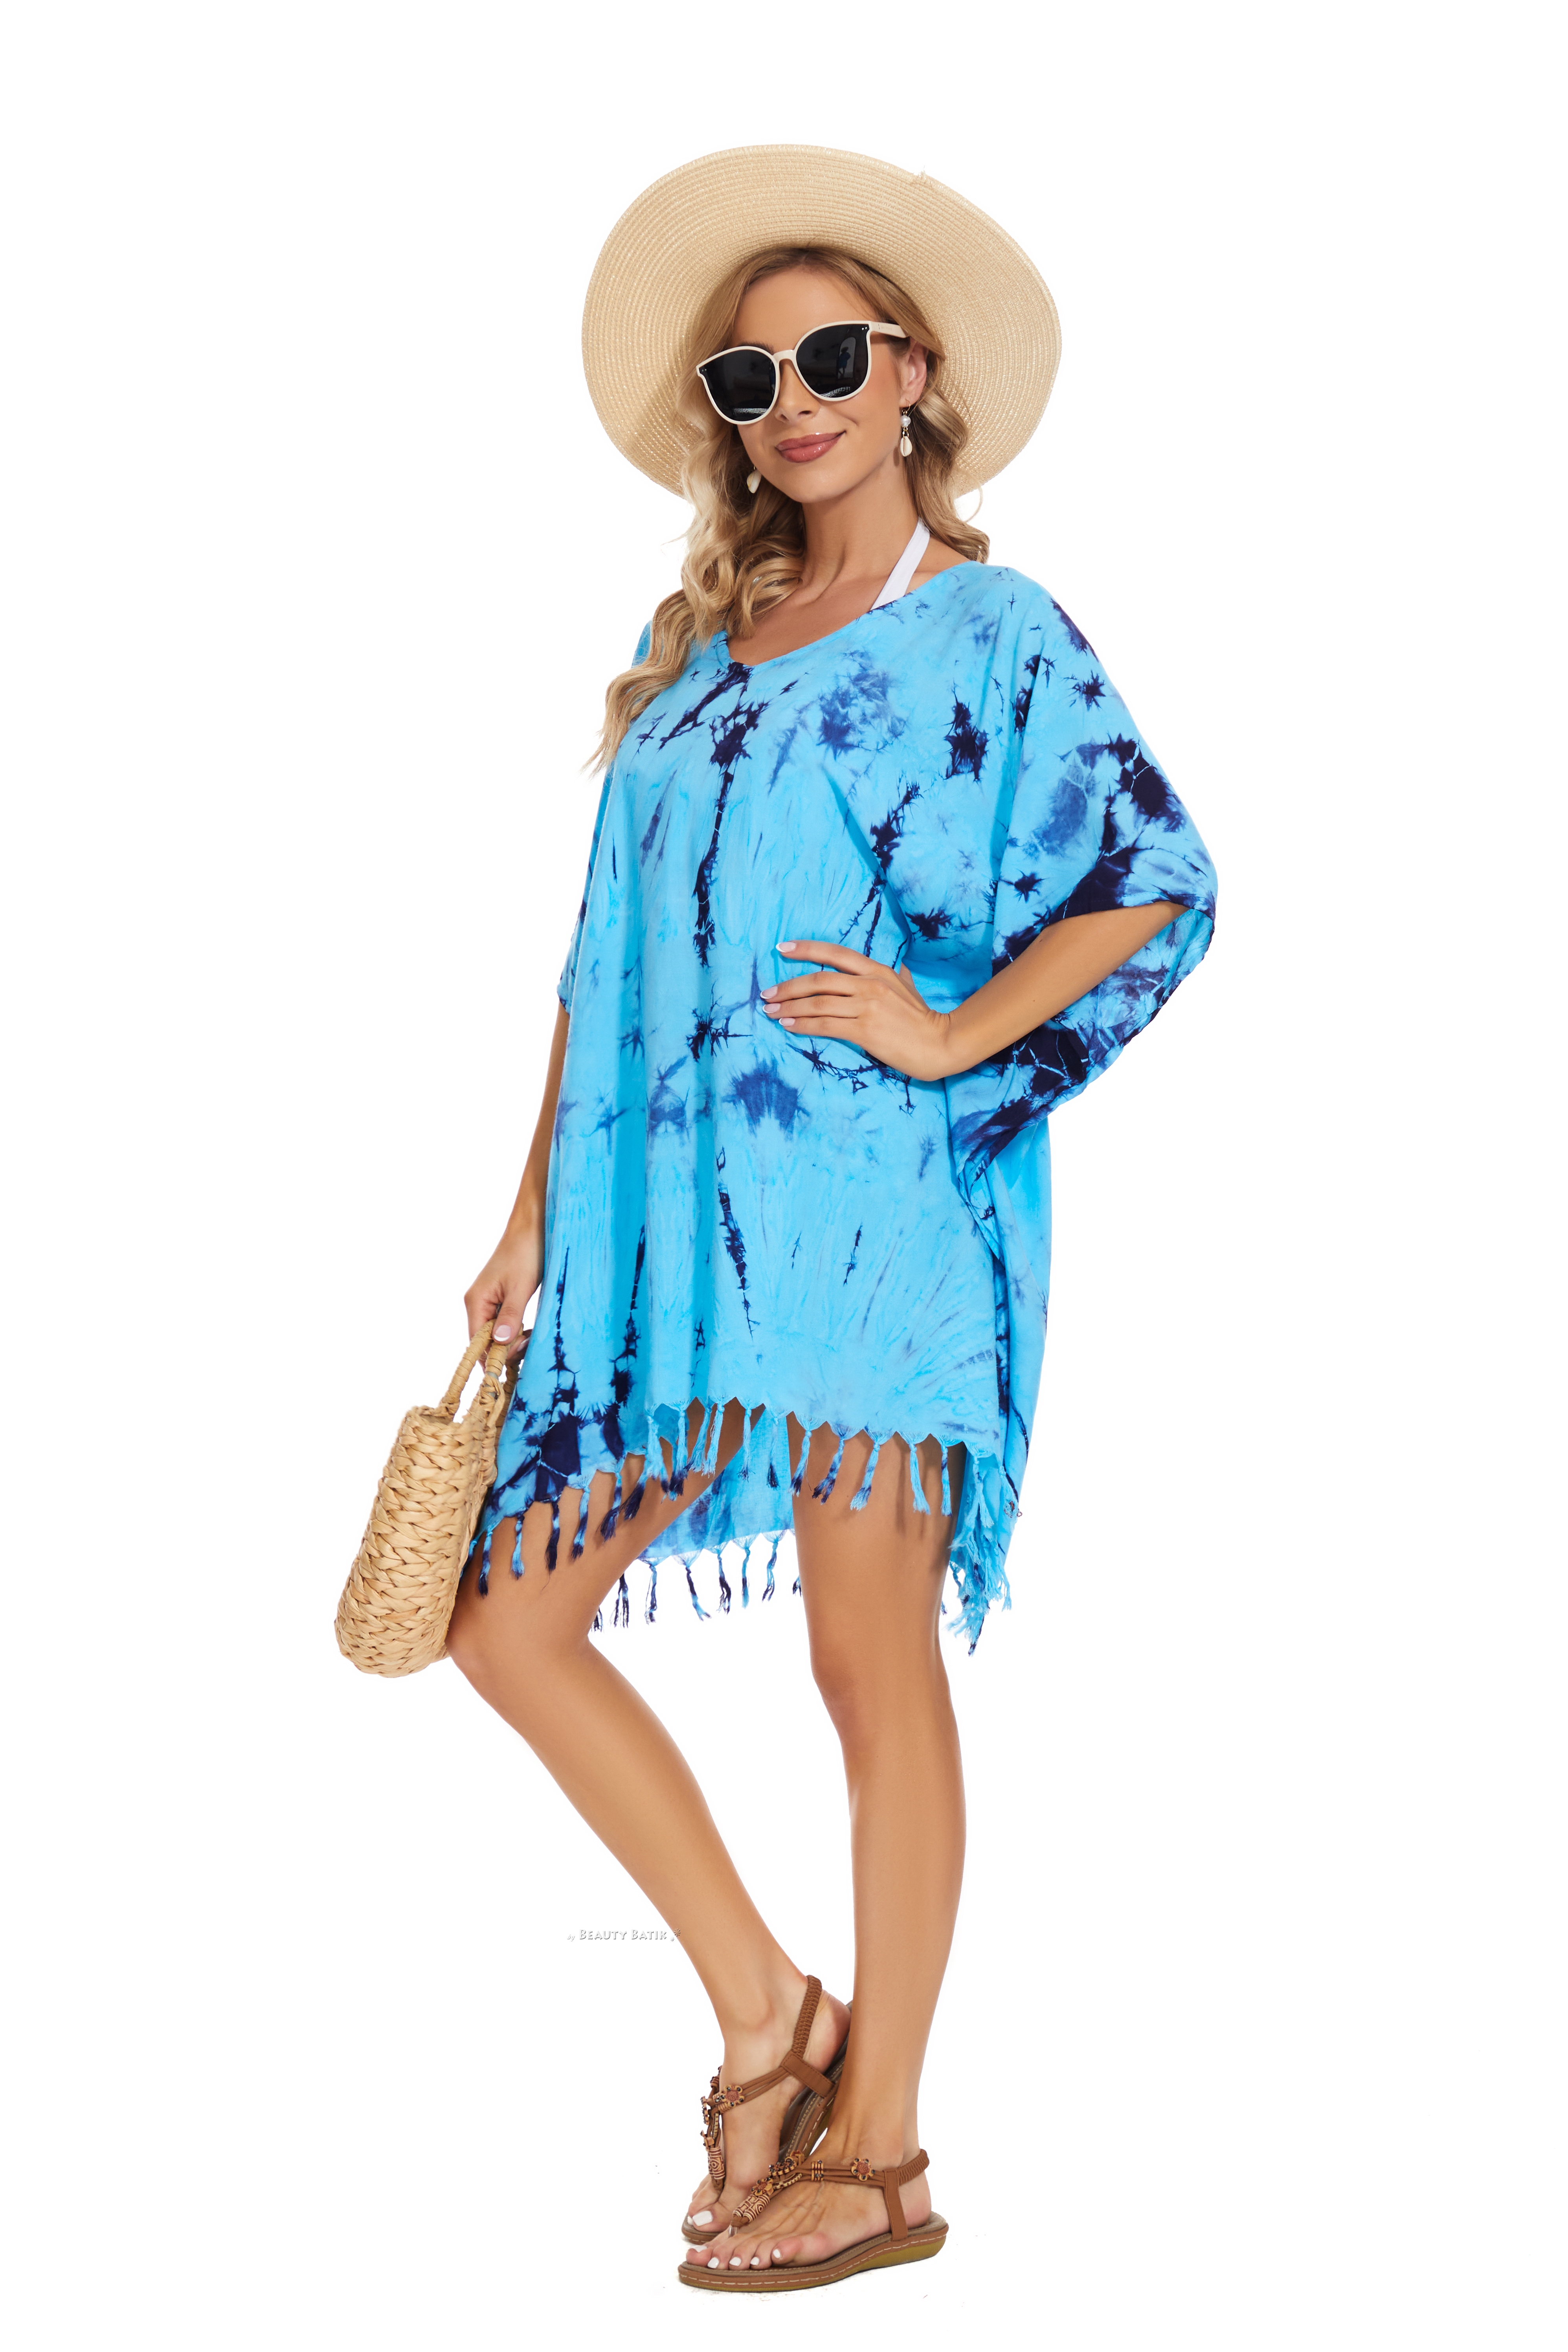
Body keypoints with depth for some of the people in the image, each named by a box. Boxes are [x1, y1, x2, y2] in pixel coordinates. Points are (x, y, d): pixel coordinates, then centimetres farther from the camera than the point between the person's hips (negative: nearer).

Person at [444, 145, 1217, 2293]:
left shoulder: (990, 632, 1)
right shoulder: (697, 649, 18)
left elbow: (1164, 881, -8)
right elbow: (606, 960, 17)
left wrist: (955, 1035, -12)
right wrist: (537, 1216, 13)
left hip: (875, 1206, -6)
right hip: (668, 1213, 7)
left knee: (871, 1667, -1)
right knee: (510, 1615, 3)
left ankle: (876, 2147, 12)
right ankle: (765, 2013, 17)